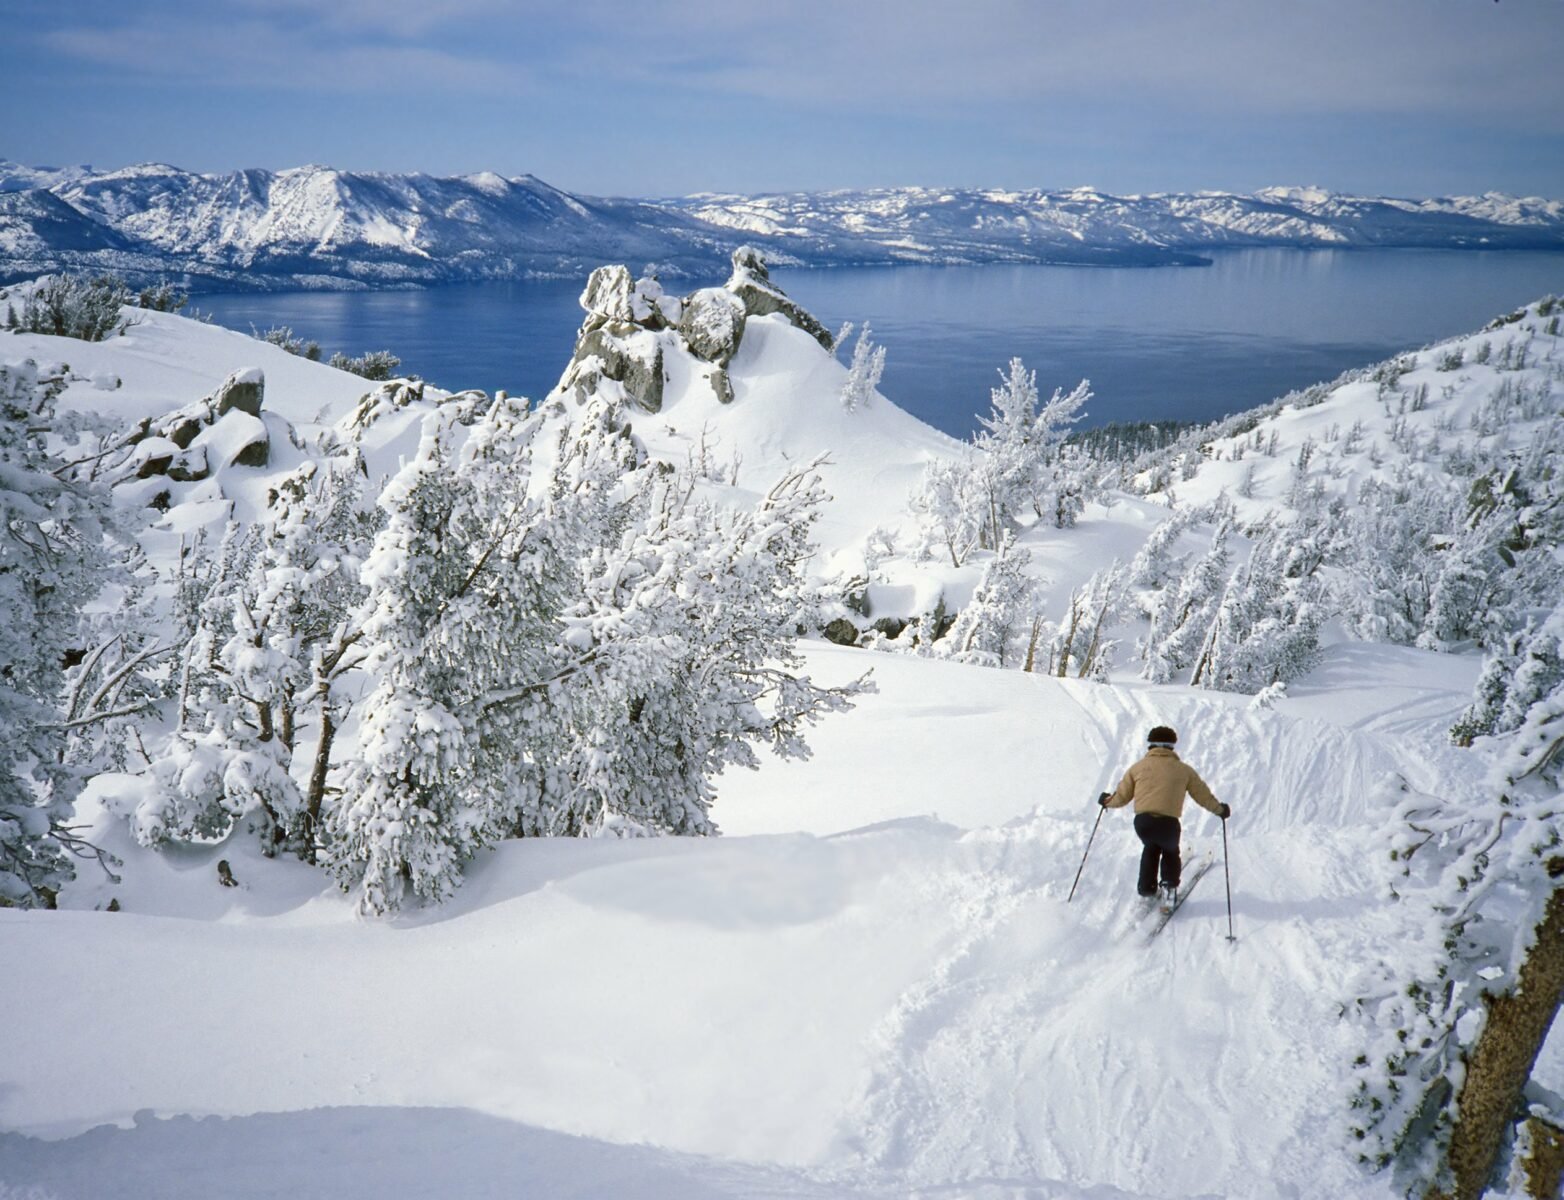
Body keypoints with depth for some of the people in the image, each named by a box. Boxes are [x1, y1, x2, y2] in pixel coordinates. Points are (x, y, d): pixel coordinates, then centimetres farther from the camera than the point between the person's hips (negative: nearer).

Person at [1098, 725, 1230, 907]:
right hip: (1168, 822, -1)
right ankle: (1169, 888, 16)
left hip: (1142, 821, 1)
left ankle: (1147, 887, 33)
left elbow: (1121, 796, 18)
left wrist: (1107, 801, 39)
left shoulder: (1139, 767, 15)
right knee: (1171, 852, 29)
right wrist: (1220, 809, 37)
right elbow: (1203, 795, 20)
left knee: (1151, 848, 33)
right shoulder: (1183, 769, 13)